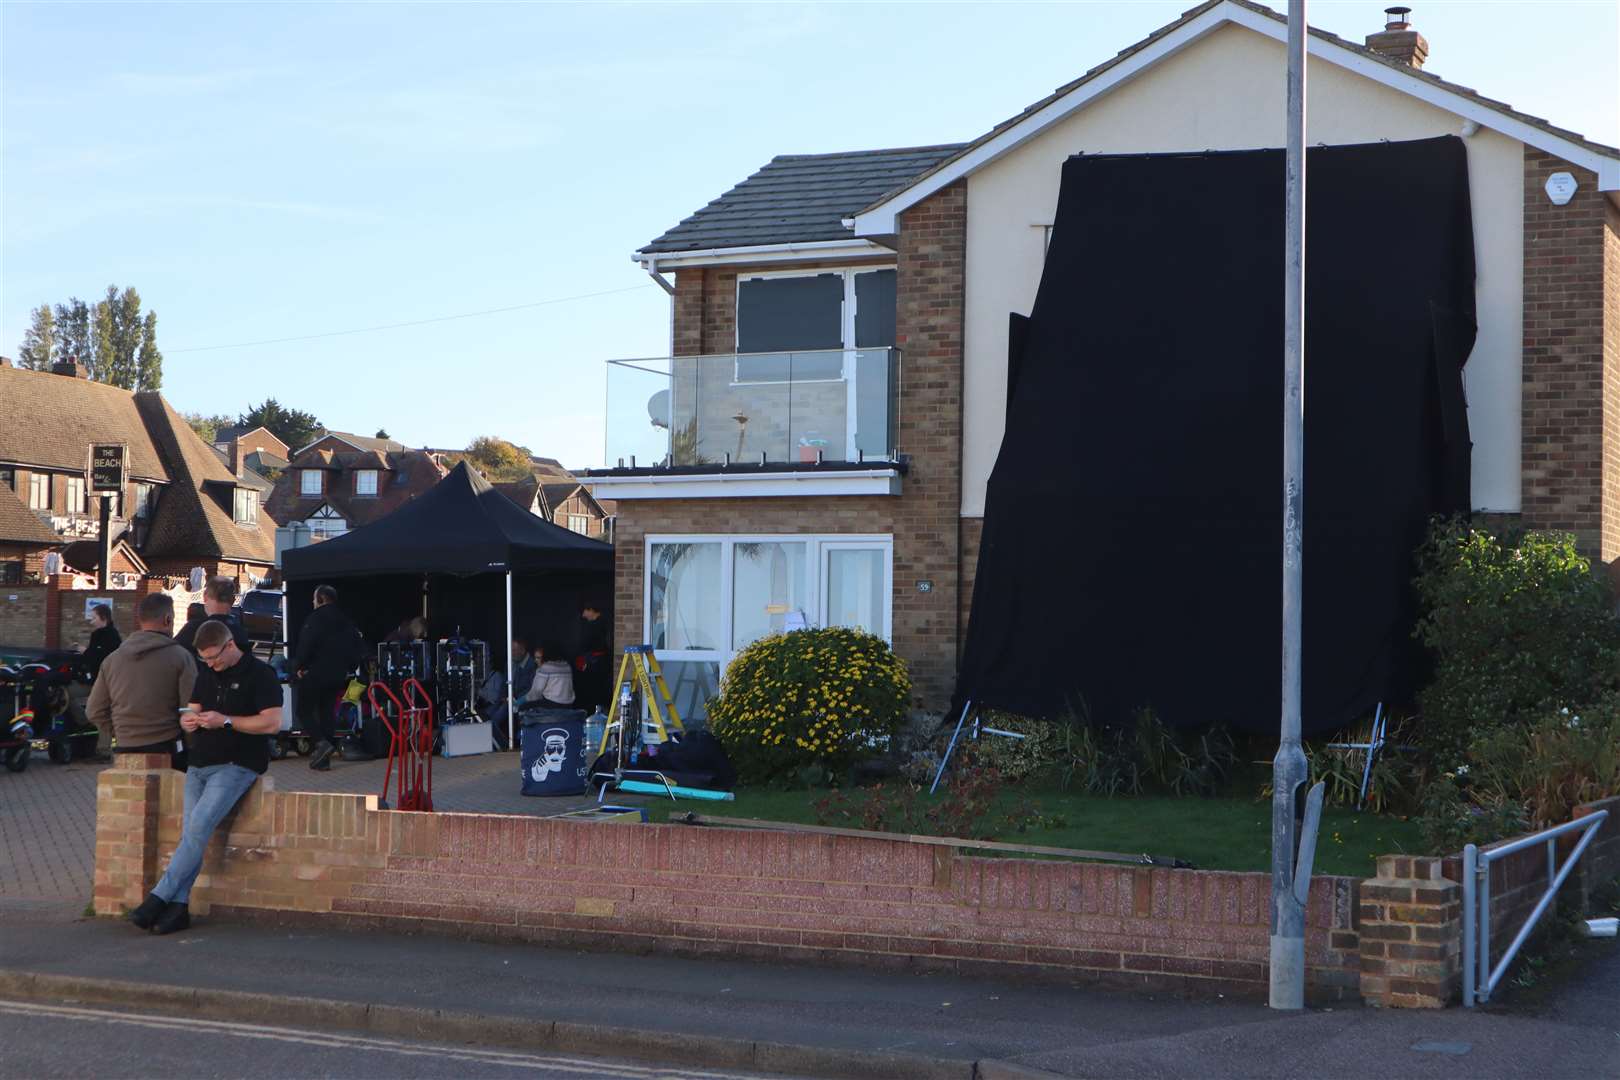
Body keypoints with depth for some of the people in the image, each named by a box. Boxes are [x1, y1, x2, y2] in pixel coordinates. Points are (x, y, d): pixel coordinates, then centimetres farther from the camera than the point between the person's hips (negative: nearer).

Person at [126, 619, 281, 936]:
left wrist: (226, 721, -16)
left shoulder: (259, 674, -4)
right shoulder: (207, 675, 19)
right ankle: (178, 906, -13)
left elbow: (272, 722, -11)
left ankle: (159, 898, -20)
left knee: (198, 826, -21)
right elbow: (195, 710, 25)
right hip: (200, 764, 7)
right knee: (190, 831, -8)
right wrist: (188, 721, 0)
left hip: (237, 764, -7)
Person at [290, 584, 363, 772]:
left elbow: (305, 645, -19)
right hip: (337, 676, 7)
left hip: (314, 673, -7)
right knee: (327, 712, 10)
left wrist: (299, 666, -7)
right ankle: (323, 760, 8)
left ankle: (322, 742, -20)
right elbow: (359, 647, 15)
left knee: (304, 710, 3)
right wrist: (348, 667, 19)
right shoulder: (345, 621, 12)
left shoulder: (316, 618, -11)